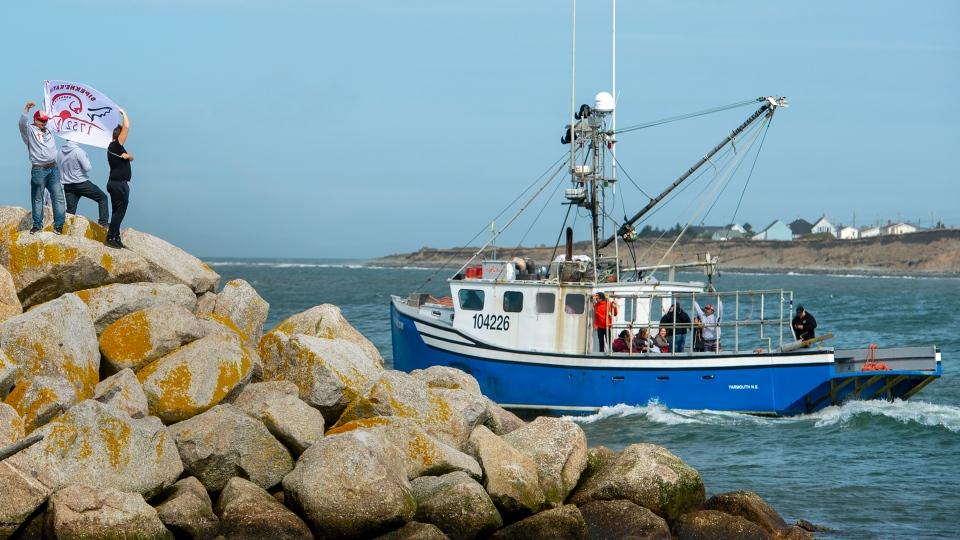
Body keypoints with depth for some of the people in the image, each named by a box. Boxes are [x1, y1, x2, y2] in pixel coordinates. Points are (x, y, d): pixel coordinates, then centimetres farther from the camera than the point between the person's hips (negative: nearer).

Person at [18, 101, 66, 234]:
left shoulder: (49, 131, 20)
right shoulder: (30, 131, 0)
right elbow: (22, 124, -20)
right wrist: (26, 109, -32)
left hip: (53, 168, 5)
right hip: (38, 170, -5)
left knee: (58, 196, -1)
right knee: (37, 198, 1)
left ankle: (59, 225, 2)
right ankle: (37, 224, 8)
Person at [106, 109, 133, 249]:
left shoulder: (113, 148, 17)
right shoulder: (116, 146, -11)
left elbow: (131, 157, 16)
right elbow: (126, 127, -16)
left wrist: (128, 155, -7)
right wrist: (123, 113, -4)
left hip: (115, 183, 10)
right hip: (119, 183, -10)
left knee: (118, 211, 12)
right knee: (120, 211, -10)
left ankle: (116, 239, 14)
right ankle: (111, 238, -13)